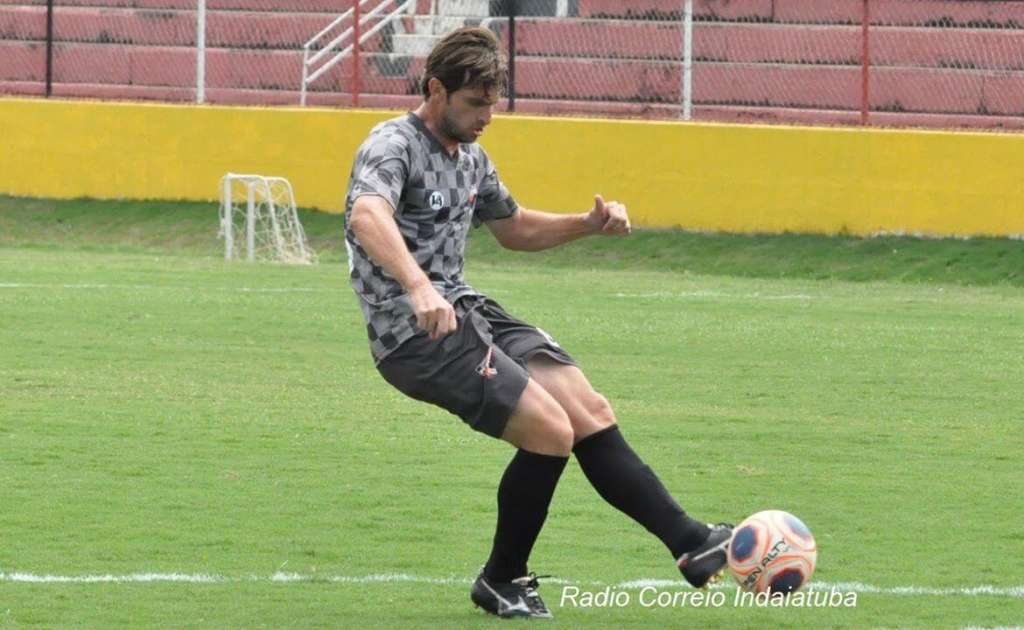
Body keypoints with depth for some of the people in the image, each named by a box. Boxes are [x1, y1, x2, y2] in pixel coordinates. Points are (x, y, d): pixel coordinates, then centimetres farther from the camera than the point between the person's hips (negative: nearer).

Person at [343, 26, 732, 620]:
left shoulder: (472, 159, 15)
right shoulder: (394, 145, -14)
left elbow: (515, 227, 33)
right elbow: (367, 216, -36)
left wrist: (589, 224, 14)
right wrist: (417, 287, -52)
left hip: (463, 310, 9)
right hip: (415, 333, -9)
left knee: (589, 410, -2)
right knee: (551, 431, -17)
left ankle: (691, 543, 1)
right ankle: (502, 582, 0)